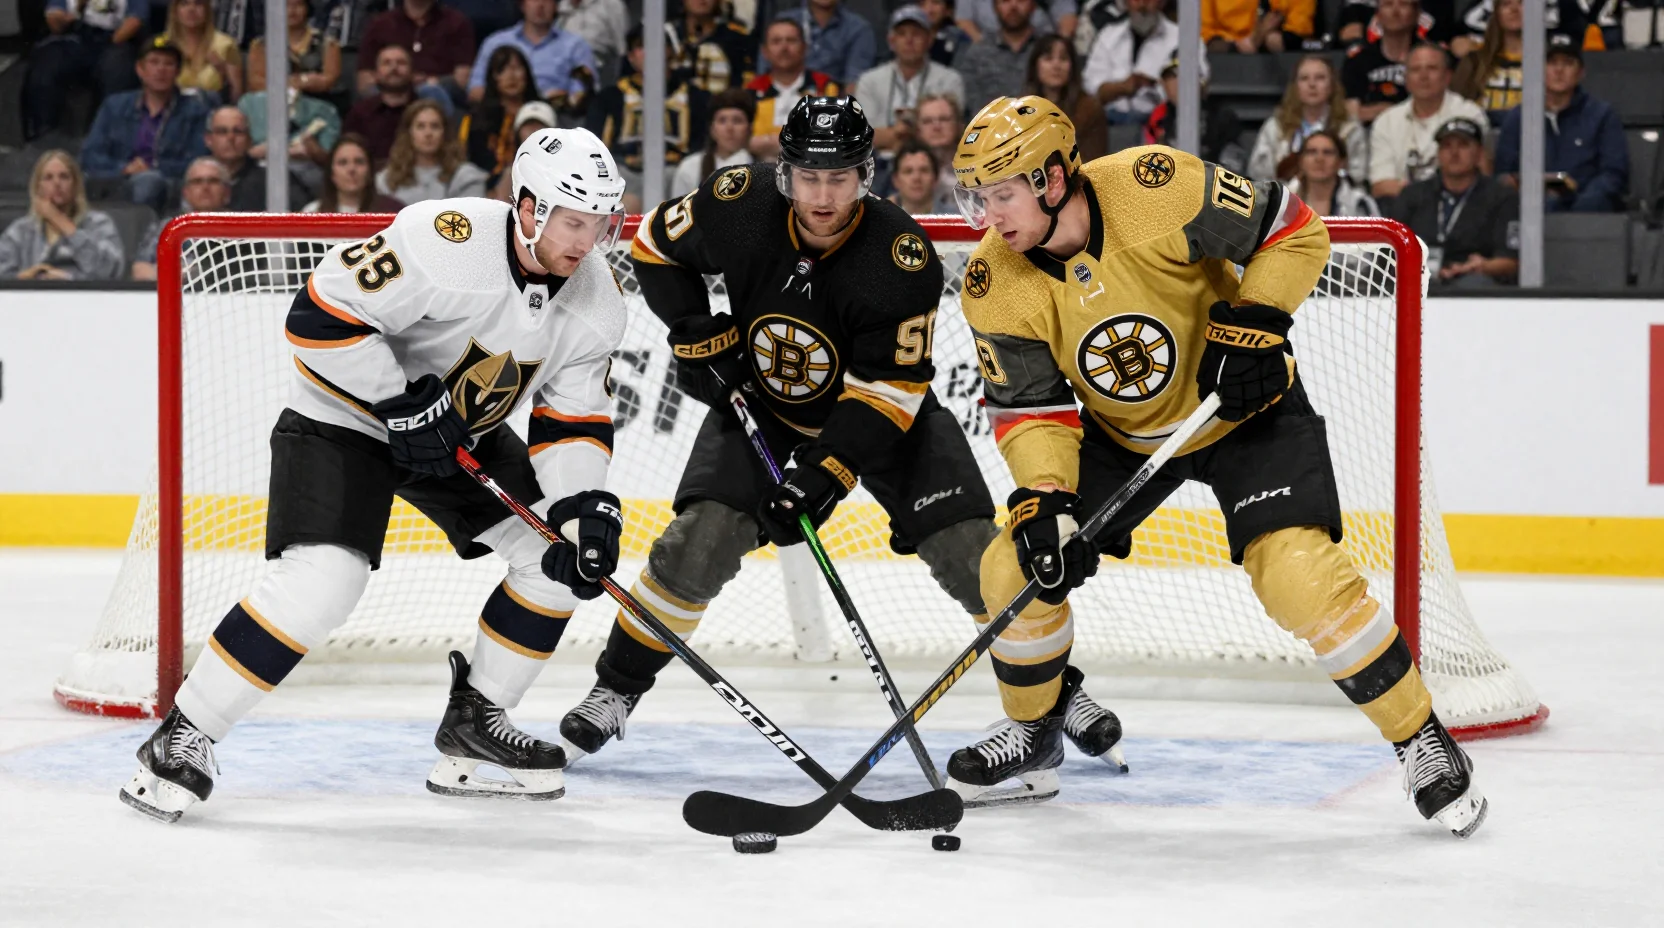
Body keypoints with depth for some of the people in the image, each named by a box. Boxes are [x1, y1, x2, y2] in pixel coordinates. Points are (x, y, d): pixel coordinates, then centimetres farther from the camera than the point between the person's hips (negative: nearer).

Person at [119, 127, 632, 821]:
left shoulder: (596, 302, -9)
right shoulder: (447, 242, -32)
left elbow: (575, 420, -2)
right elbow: (322, 313, -30)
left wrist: (586, 504, -19)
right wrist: (403, 403, -26)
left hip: (465, 431, 8)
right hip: (346, 417, -8)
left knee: (562, 555, -1)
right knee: (320, 581, -24)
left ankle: (474, 719, 15)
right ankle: (183, 738, -12)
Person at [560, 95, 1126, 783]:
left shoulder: (903, 256, -29)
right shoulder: (741, 208, -23)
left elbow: (888, 390, -27)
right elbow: (656, 243, -2)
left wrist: (823, 475, -33)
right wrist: (698, 335, -10)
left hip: (885, 413, -1)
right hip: (760, 404, 1)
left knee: (969, 548, -12)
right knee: (702, 539, -17)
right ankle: (614, 691, -1)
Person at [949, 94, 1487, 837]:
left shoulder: (1155, 189, -30)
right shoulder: (995, 286, -18)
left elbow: (1293, 231, -19)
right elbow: (1030, 409, -14)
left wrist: (1253, 324, -26)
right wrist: (1042, 501, -28)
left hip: (1243, 407, -4)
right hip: (1117, 434, 5)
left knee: (1299, 572, -21)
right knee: (1017, 567, -4)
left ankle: (1421, 740, -6)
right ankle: (1035, 733, 23)